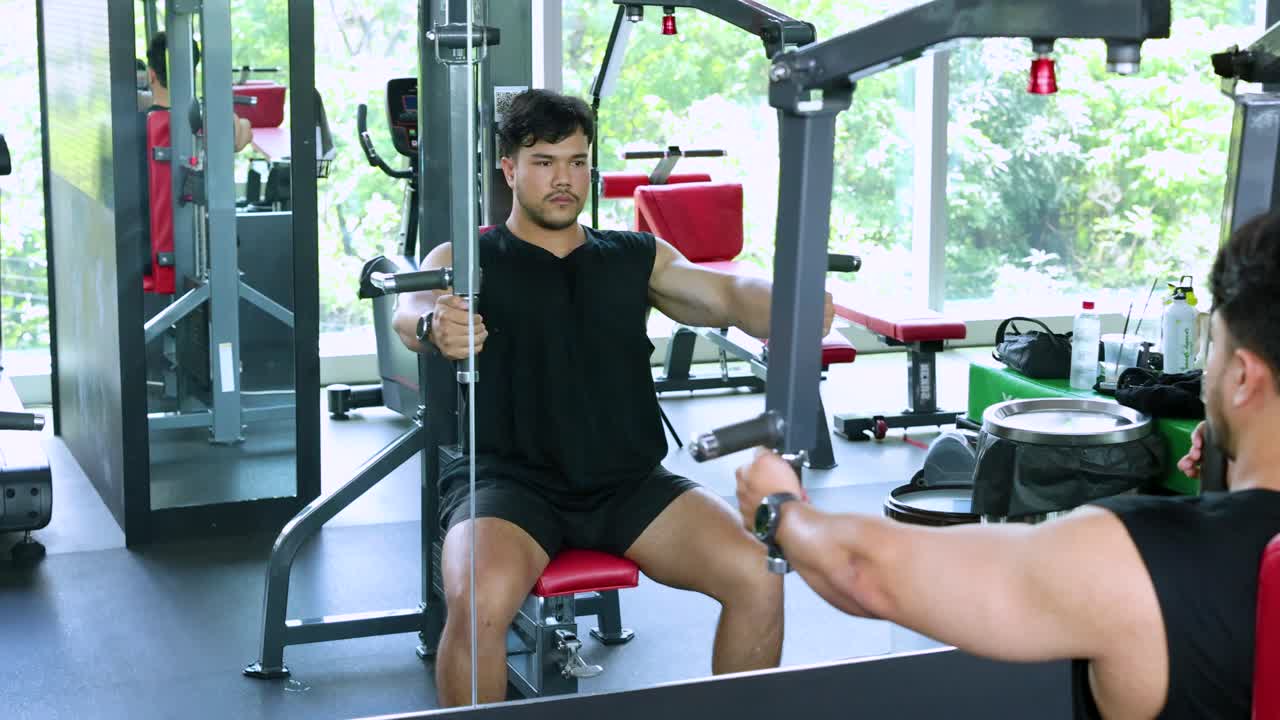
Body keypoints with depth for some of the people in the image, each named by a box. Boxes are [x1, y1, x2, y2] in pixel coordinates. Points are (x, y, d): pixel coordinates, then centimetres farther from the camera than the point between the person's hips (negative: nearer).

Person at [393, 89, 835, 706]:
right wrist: (433, 326, -40)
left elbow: (724, 293, 0)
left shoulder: (637, 257, 17)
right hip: (511, 481, -3)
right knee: (479, 602, -34)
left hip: (629, 481, 3)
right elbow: (413, 309, -13)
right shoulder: (466, 260, 8)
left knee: (759, 578, -20)